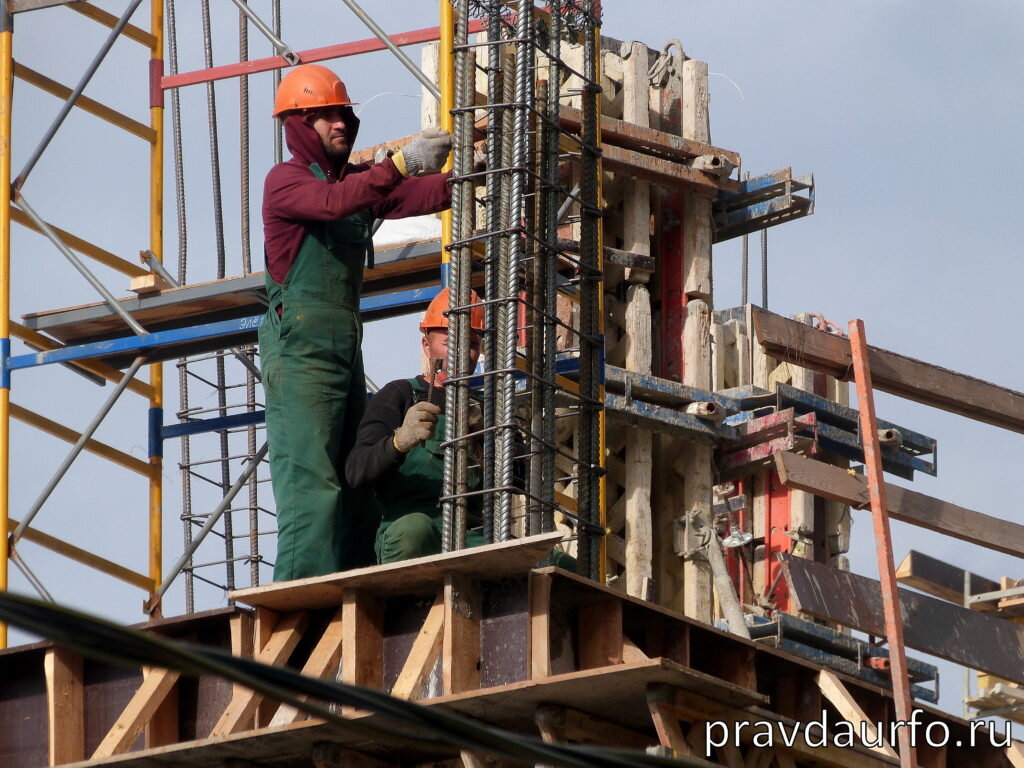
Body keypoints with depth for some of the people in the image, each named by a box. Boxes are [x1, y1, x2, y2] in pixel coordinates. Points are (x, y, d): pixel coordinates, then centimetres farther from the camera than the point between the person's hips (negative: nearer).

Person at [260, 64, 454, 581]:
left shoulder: (357, 180, 18)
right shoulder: (286, 181, -3)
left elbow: (429, 194, 4)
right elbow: (333, 203, -25)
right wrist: (403, 163, -31)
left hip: (346, 350, 9)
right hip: (301, 351, -8)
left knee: (358, 490, 4)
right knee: (311, 483, -16)